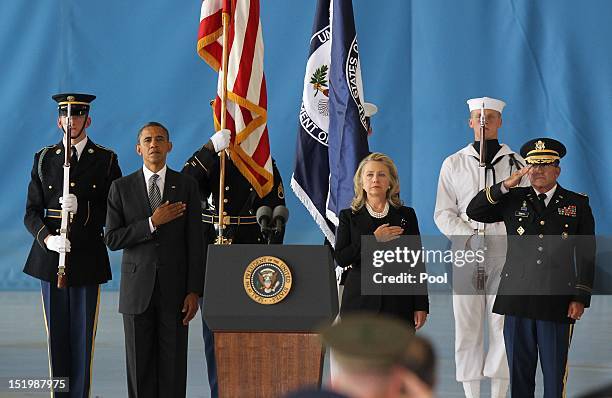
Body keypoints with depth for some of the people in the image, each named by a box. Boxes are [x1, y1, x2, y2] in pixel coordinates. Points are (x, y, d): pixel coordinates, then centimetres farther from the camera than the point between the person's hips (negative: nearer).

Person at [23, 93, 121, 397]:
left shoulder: (105, 160, 4)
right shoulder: (44, 159, 9)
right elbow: (31, 212, 6)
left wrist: (82, 208, -17)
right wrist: (47, 238, -14)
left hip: (88, 258, -1)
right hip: (50, 256, 2)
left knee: (83, 336, -2)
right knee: (56, 335, 4)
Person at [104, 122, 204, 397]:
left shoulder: (187, 186, 3)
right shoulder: (122, 188, 3)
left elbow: (195, 243, 1)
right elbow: (112, 239, -3)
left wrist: (194, 291, -5)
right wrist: (152, 223, -14)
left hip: (175, 289, 0)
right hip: (137, 289, 0)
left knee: (173, 364, 1)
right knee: (140, 364, 3)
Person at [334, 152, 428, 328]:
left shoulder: (406, 215, 9)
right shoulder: (349, 216, 9)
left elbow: (417, 263, 7)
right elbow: (340, 258, -3)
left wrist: (421, 306, 1)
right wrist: (374, 239, -11)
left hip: (397, 301, 0)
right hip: (360, 300, 0)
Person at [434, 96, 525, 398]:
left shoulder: (516, 164, 9)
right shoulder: (453, 164, 12)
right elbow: (443, 213, 8)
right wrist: (467, 236, -7)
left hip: (505, 256, -1)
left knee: (502, 327, -4)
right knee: (467, 327, 0)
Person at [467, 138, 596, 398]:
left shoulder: (577, 204, 6)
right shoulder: (513, 200, 10)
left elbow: (587, 256, 4)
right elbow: (474, 212, 2)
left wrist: (580, 298, -3)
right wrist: (505, 186, -8)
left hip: (557, 302, -1)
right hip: (518, 298, 2)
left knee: (555, 373, 3)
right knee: (519, 371, 6)